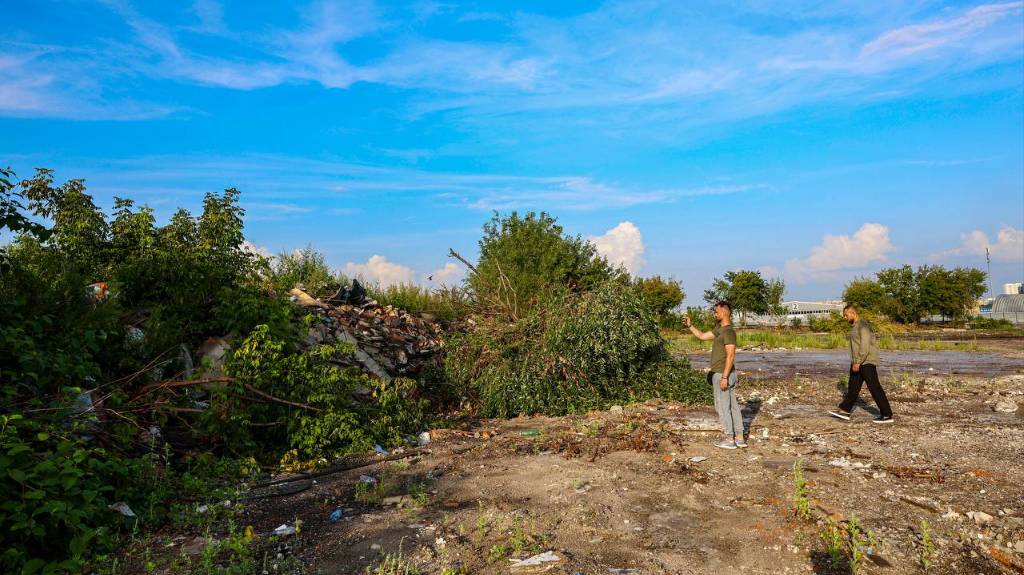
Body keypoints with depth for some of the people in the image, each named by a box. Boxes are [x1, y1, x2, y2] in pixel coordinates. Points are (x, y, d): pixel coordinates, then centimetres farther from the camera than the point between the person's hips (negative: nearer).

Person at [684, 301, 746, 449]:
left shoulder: (728, 331, -17)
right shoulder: (720, 329, 13)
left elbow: (730, 355, -22)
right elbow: (702, 336, 22)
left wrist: (724, 377, -24)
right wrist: (690, 326, 12)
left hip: (722, 374, -10)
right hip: (727, 374, 10)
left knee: (722, 406, -1)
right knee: (733, 406, 12)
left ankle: (729, 439, 6)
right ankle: (739, 438, 18)